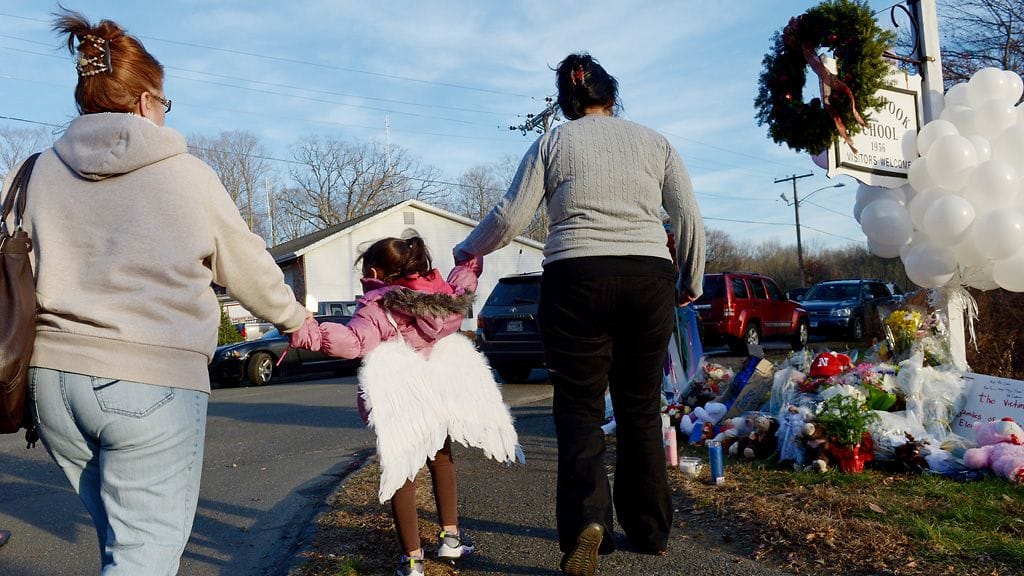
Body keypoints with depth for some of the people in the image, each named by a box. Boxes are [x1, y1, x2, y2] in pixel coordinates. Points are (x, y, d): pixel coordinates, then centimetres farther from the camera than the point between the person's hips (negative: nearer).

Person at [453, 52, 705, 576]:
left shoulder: (551, 144, 8)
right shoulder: (655, 142, 14)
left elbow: (509, 218, 4)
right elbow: (689, 219, 8)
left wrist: (467, 250, 21)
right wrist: (690, 284, 21)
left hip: (576, 281, -2)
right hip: (649, 281, 3)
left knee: (579, 405, 7)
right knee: (640, 407, 13)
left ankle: (586, 517, -13)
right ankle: (649, 530, 20)